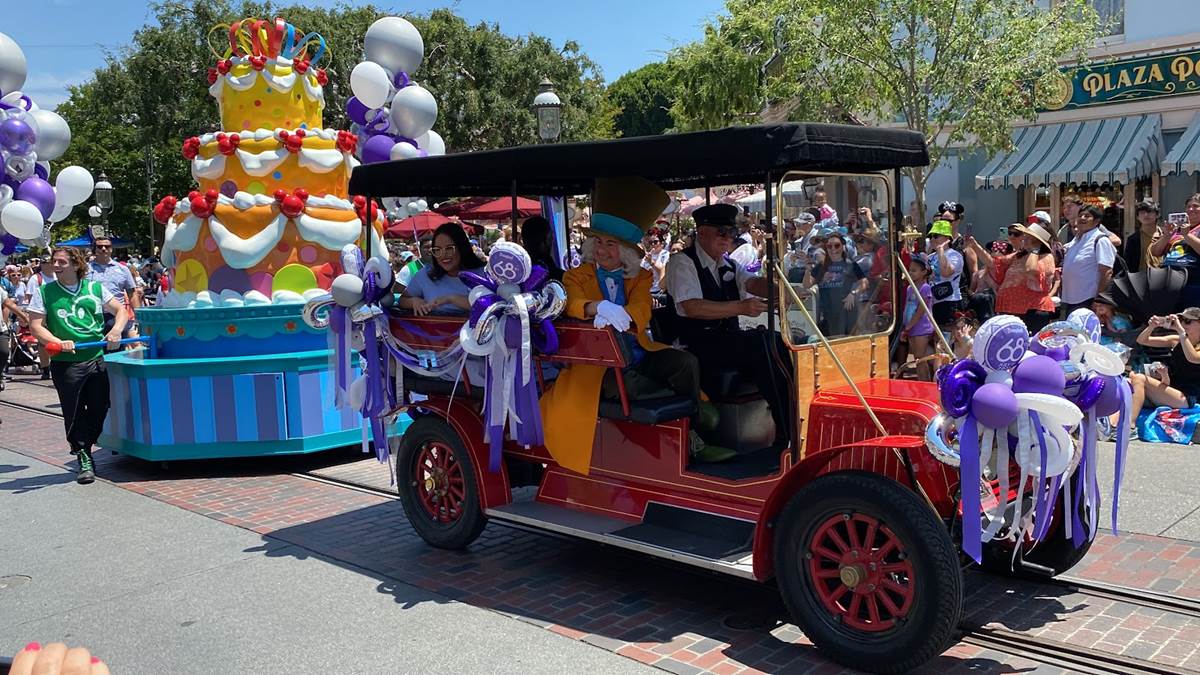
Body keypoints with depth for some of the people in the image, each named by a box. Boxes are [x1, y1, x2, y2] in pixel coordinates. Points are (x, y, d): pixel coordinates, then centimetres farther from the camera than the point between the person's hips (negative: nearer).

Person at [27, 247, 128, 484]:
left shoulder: (95, 287, 9)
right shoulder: (44, 292, 4)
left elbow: (120, 310, 12)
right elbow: (36, 326, -1)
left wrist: (116, 330, -8)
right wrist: (58, 342, -18)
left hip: (97, 359, 2)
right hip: (65, 363, -2)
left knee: (99, 409, 7)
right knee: (74, 413, 0)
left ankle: (85, 448, 28)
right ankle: (84, 460, 11)